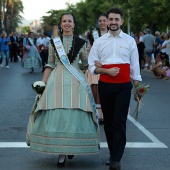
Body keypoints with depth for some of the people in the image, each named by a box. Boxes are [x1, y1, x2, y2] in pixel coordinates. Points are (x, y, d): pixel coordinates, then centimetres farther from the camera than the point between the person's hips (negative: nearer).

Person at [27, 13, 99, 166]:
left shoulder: (80, 42, 7)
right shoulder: (54, 41, 8)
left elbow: (86, 62, 16)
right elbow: (50, 64, 9)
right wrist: (43, 83, 5)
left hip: (75, 80, 0)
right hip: (57, 79, 0)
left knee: (75, 115, -3)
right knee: (57, 115, -6)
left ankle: (72, 147, 17)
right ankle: (61, 152, -1)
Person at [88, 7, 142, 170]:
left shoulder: (129, 41, 4)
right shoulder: (99, 42, 6)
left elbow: (135, 66, 7)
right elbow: (92, 66, 6)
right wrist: (107, 71, -12)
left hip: (124, 86, -2)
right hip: (105, 85, 2)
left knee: (119, 122, -7)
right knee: (108, 121, 9)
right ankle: (112, 153, 22)